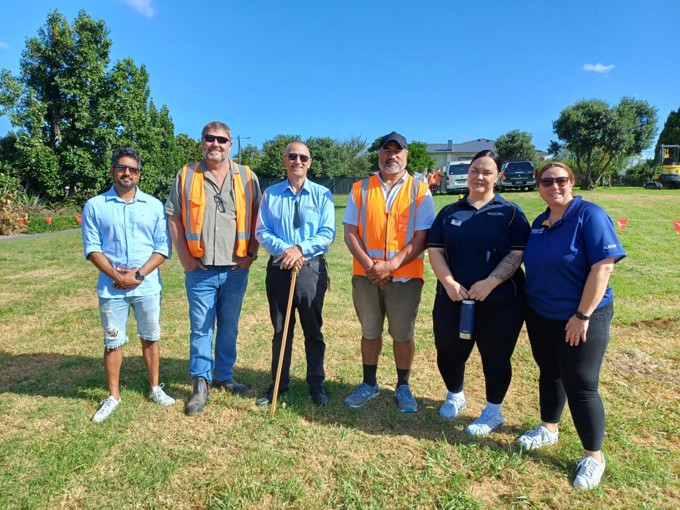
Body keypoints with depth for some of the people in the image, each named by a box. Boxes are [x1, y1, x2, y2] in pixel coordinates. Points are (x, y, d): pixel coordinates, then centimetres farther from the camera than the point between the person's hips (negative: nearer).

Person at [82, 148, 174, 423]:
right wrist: (116, 275, -14)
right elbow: (92, 247, -3)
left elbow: (163, 246, -2)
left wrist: (139, 273, -13)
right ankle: (113, 395, 26)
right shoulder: (95, 206, 2)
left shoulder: (154, 205, 2)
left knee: (150, 338, 12)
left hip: (147, 286, 0)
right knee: (113, 342, 10)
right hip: (111, 287, 0)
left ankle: (155, 388, 27)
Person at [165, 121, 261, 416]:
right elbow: (173, 217, 4)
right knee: (201, 328, 4)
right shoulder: (186, 176, 4)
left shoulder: (247, 177, 4)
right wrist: (184, 256, -3)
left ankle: (224, 377, 29)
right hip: (200, 270, -1)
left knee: (229, 327, 13)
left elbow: (258, 217, 6)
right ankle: (201, 384, 16)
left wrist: (251, 252, -2)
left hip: (236, 269, 1)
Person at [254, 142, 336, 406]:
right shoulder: (270, 194, 6)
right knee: (280, 329, 12)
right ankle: (279, 383, 27)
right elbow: (262, 231, 0)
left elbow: (328, 233, -6)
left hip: (312, 267, -1)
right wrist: (284, 250, -17)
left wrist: (300, 248, -20)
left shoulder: (322, 194, 2)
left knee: (313, 329, 8)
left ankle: (316, 384, 23)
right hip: (279, 267, 2)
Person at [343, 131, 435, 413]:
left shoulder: (420, 191, -1)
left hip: (406, 276, -1)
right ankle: (369, 384, 32)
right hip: (366, 275, 2)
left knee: (403, 335, 9)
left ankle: (403, 387, 29)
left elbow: (421, 238, -8)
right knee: (369, 332, 14)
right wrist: (368, 265, -14)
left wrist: (390, 265, -18)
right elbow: (350, 233, 0)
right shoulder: (360, 189, 5)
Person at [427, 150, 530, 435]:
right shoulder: (449, 213, 8)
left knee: (495, 357, 9)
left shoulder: (510, 213, 0)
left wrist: (490, 282, -20)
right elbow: (435, 249, 2)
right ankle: (455, 396, 40)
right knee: (448, 353, 11)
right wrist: (448, 282, -13)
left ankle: (493, 412, 31)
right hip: (452, 299, 3)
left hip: (500, 301, -2)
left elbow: (517, 254, -8)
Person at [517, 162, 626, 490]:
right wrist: (529, 305, 12)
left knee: (581, 386, 1)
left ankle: (594, 457, 19)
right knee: (549, 373, 19)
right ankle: (548, 429, 40)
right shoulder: (540, 222, 6)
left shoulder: (590, 215, -15)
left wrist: (582, 316, -21)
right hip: (540, 315, 7)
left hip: (580, 318, -6)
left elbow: (603, 267, -21)